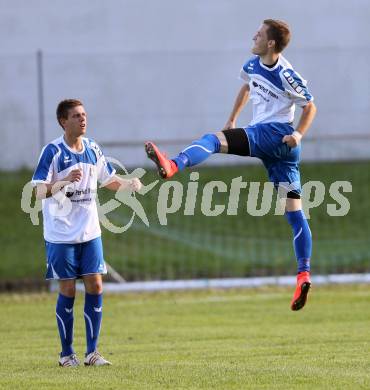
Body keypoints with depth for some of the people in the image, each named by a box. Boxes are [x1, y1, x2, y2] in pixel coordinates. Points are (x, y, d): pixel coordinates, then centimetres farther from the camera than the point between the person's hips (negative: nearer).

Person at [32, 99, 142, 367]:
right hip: (61, 234, -5)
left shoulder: (93, 149, 6)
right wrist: (66, 181, -32)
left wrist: (129, 184, -3)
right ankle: (67, 353, 11)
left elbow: (109, 181, 18)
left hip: (90, 233, 5)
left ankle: (92, 352, 6)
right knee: (68, 290, -1)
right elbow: (40, 191, -16)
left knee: (95, 287, -1)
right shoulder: (53, 151, -11)